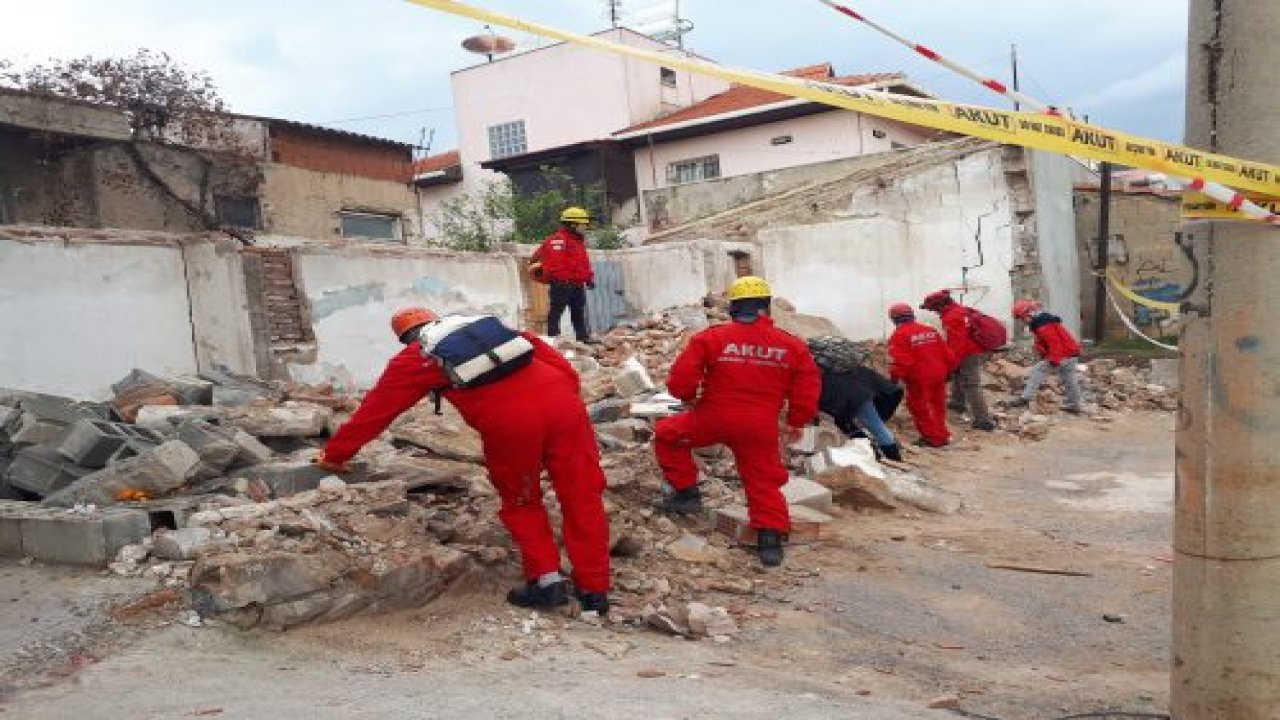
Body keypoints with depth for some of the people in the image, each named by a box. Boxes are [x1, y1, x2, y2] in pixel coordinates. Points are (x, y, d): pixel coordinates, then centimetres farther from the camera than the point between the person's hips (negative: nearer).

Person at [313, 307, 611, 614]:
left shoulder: (415, 358, 21)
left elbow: (376, 409, 25)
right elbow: (548, 354, 26)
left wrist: (335, 454, 34)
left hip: (511, 421, -4)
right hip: (562, 402, 4)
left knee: (521, 502, 20)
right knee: (583, 498, 11)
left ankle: (546, 580, 14)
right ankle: (594, 590, 15)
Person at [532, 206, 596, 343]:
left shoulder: (579, 241, 19)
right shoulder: (557, 240, -13)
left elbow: (584, 262, 25)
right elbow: (554, 262, -23)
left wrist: (589, 277, 18)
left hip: (578, 285, 9)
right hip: (562, 284, -9)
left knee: (580, 313, 14)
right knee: (556, 311, -3)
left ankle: (584, 337, 21)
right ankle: (553, 337, 0)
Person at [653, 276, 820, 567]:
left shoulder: (711, 338, -6)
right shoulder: (792, 346, 2)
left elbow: (680, 380, -7)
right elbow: (806, 391, 6)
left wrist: (691, 397, 13)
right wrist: (797, 423, 20)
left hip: (713, 418, -2)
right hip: (760, 428, 2)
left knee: (667, 434, 20)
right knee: (763, 480, 16)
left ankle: (686, 492, 20)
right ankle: (770, 538, 10)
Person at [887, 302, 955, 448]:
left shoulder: (899, 335, -13)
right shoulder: (931, 331, 9)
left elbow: (899, 360, -19)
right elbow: (947, 353, 11)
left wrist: (895, 377, -9)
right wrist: (948, 370, 21)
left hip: (919, 378, -7)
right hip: (939, 375, 7)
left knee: (920, 408, 6)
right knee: (937, 405, 19)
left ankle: (933, 437, 7)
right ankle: (942, 435, 28)